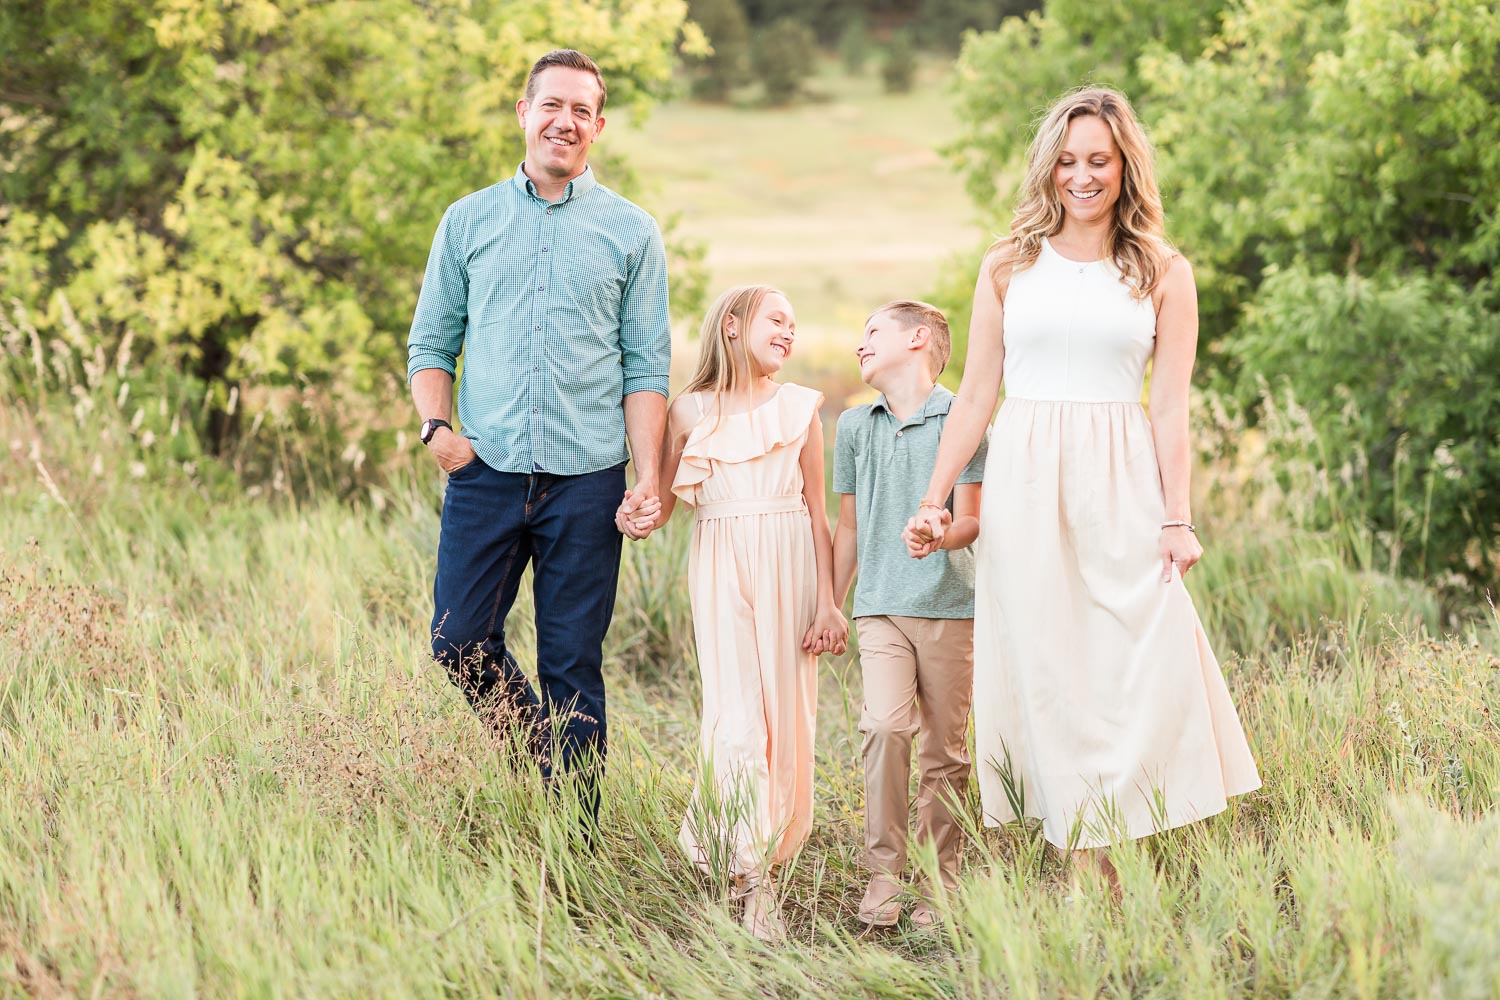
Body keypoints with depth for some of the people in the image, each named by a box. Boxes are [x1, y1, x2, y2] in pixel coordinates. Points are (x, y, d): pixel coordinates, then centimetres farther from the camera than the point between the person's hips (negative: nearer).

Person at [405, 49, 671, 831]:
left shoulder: (631, 233, 7)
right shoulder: (469, 221, 10)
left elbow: (646, 366, 4)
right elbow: (431, 341, 13)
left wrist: (649, 474, -7)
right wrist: (436, 424, -6)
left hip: (586, 479, -2)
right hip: (486, 471, 2)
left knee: (572, 665, 1)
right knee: (460, 641, -3)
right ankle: (538, 749, 24)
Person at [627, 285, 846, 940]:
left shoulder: (800, 406, 9)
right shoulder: (691, 410, 6)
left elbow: (818, 513, 8)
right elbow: (664, 500, 10)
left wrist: (827, 601, 2)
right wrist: (641, 516, -14)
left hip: (789, 565, 2)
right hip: (720, 566, -2)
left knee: (785, 712, -1)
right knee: (737, 714, -10)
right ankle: (754, 884, -11)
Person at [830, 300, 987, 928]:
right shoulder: (854, 426, 15)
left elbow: (971, 519, -2)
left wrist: (940, 534, -24)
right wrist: (828, 607, 19)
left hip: (948, 605, -2)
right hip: (880, 606, 2)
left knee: (945, 749, 1)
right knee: (884, 726, -16)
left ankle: (939, 882, 10)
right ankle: (882, 875, -11)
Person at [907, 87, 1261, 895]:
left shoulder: (1163, 274, 8)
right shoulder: (1010, 268, 10)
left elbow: (1171, 407, 4)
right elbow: (975, 396, 11)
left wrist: (1178, 518, -3)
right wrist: (934, 500, 5)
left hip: (1120, 487, -1)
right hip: (1024, 488, 1)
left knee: (1138, 670, -7)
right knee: (1046, 675, -1)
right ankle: (1089, 874, 2)